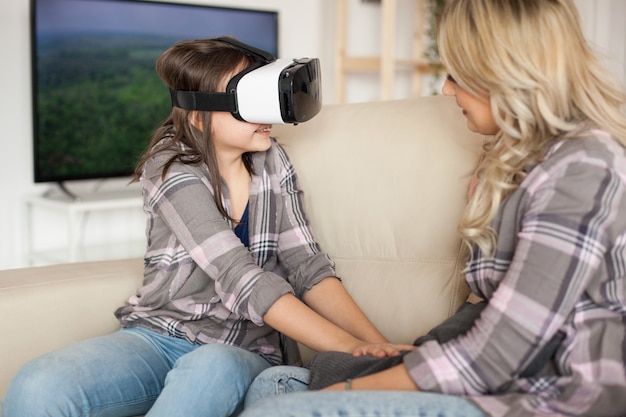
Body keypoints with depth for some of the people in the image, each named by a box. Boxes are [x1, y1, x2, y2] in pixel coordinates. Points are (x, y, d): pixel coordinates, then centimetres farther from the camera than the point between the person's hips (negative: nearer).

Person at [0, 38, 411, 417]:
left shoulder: (271, 161, 4)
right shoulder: (172, 169, -10)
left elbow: (307, 265, -2)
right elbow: (239, 276, -22)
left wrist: (376, 344, -18)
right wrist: (348, 347, -30)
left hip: (245, 351, 2)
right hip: (159, 335, -2)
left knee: (211, 369, -37)